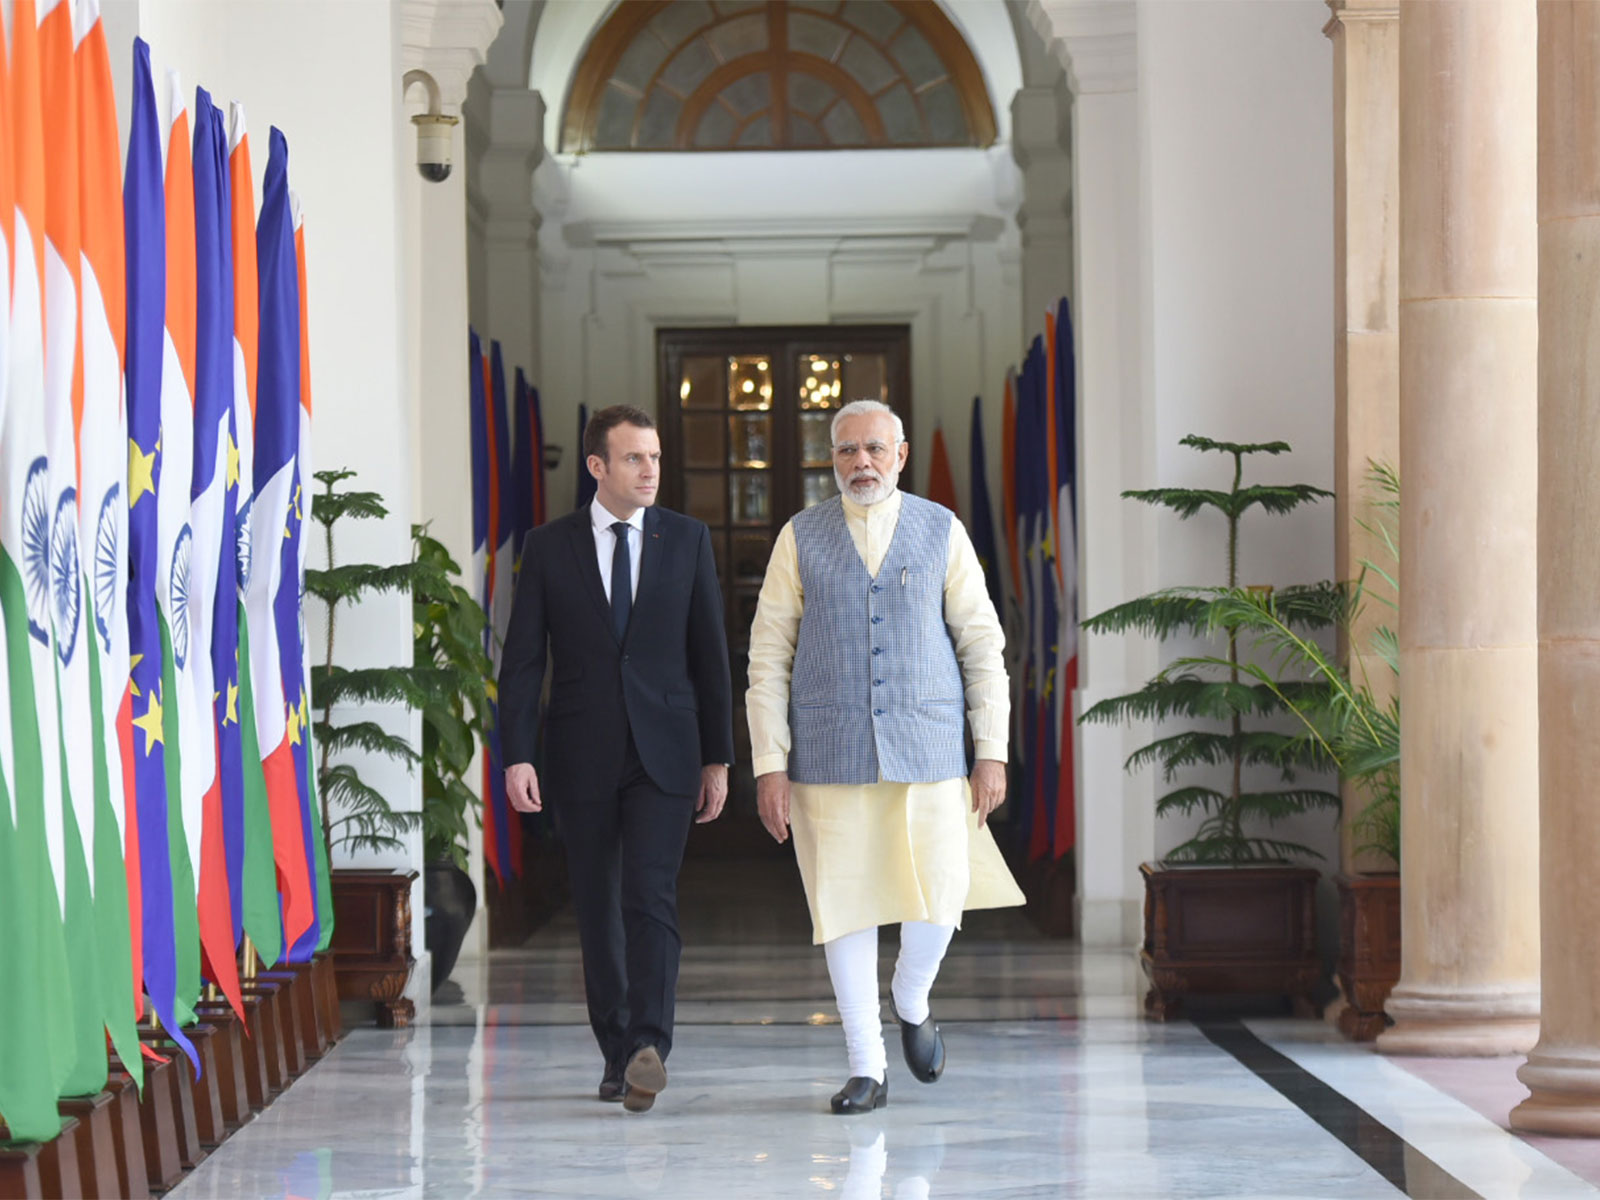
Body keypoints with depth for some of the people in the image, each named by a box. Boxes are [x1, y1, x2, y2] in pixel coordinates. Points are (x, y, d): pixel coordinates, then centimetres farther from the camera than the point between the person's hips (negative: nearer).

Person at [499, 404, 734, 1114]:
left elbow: (711, 653, 7)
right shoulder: (548, 548, 2)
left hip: (664, 755, -1)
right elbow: (522, 660, 1)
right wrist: (516, 756, -9)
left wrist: (718, 757, 4)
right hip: (581, 756, 1)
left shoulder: (687, 540, 4)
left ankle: (648, 1047, -24)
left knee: (650, 898, -15)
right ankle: (617, 1053, 16)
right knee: (597, 911, 7)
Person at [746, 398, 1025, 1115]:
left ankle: (911, 1003, 26)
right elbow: (768, 658, 1)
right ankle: (866, 1069, 11)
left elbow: (982, 645, 3)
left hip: (926, 748, 0)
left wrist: (993, 754, -4)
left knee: (936, 900, -7)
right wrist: (769, 766, -7)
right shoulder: (801, 538, 2)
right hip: (830, 752, 0)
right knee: (846, 906, 0)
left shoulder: (942, 532, 3)